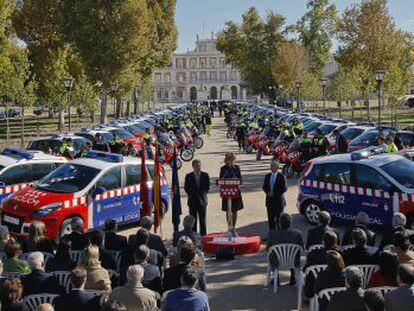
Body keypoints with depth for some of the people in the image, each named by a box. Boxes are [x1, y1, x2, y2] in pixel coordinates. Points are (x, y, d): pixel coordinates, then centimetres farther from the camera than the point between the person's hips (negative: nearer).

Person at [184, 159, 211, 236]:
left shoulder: (205, 175, 4)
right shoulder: (189, 176, 3)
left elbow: (207, 187, 3)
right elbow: (186, 188, 4)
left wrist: (202, 194, -6)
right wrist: (191, 195, -3)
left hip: (202, 200, 0)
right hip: (192, 201, 0)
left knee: (202, 220, 2)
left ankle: (203, 235, 9)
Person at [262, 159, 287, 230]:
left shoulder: (281, 176, -6)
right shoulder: (267, 176, 9)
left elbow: (284, 189, -10)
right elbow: (264, 187, 10)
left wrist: (275, 194, -15)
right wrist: (268, 192, -10)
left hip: (278, 200, -4)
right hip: (269, 200, 4)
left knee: (279, 218, 2)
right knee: (270, 218, 8)